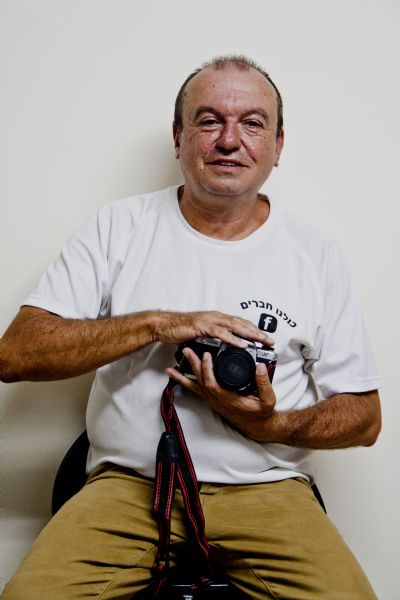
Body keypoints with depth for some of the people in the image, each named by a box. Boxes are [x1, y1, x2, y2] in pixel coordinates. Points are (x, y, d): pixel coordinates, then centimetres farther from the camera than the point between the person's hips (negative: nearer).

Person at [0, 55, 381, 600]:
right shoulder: (118, 227, 2)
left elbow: (363, 416, 7)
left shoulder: (316, 256, 4)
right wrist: (157, 324, -16)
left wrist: (273, 426, -13)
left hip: (267, 489, 1)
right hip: (129, 482, 0)